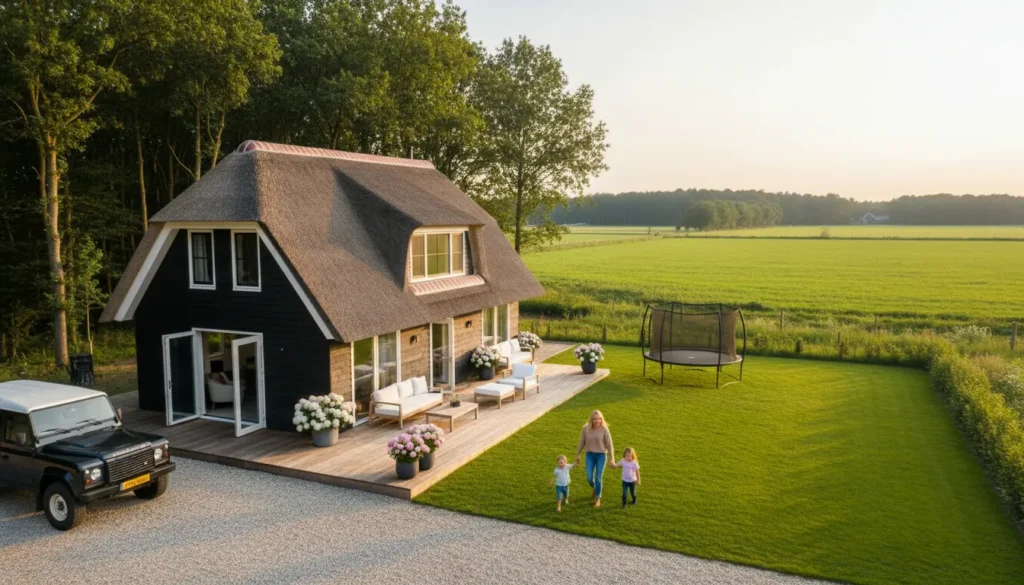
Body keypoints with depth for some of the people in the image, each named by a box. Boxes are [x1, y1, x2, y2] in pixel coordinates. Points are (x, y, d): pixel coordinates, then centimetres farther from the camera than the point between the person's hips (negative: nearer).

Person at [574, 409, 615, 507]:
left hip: (601, 455, -2)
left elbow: (609, 445, -8)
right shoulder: (586, 428, -8)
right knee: (589, 478, 1)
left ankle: (598, 499, 20)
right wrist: (577, 455, 12)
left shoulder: (604, 429, -14)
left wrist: (612, 459, -8)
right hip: (590, 455, 2)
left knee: (598, 478, 0)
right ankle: (595, 488, 37)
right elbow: (582, 442, 4)